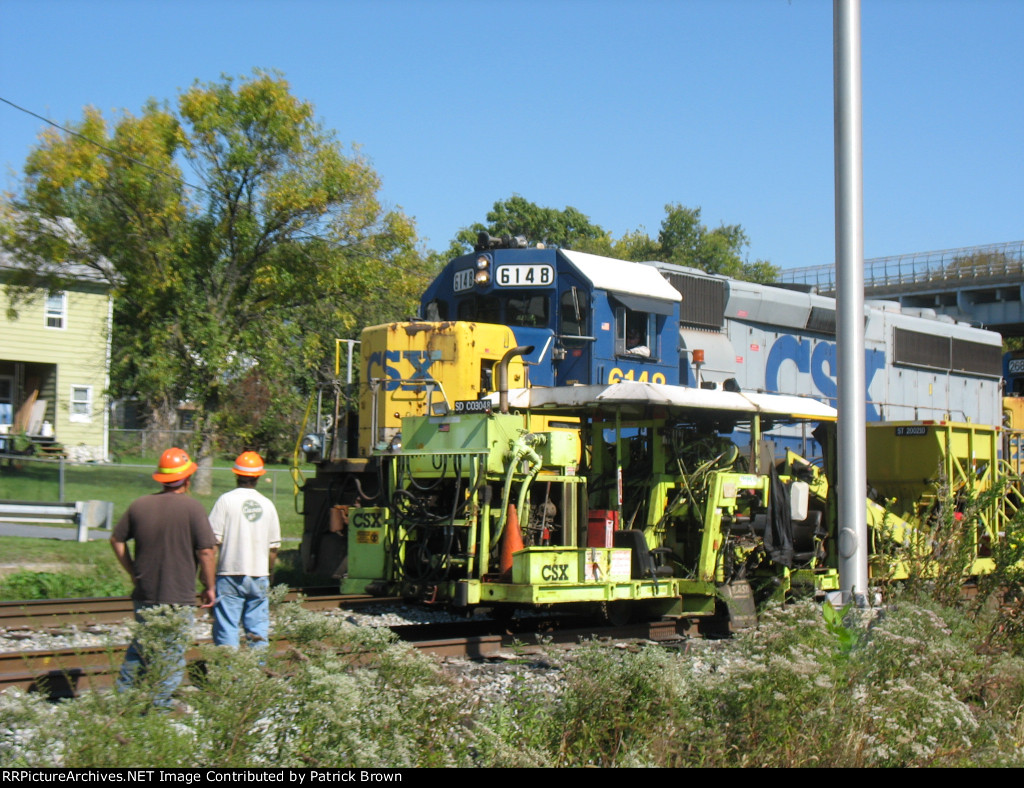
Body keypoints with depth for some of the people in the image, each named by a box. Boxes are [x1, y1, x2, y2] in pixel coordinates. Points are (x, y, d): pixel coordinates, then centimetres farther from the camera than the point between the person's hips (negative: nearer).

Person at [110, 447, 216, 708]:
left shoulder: (139, 505, 2)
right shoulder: (192, 508, -11)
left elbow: (117, 540, 11)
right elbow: (207, 551, -13)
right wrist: (209, 587, -2)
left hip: (144, 595, 5)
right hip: (178, 597, -5)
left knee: (140, 647, 20)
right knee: (172, 653, 5)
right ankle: (160, 705, 6)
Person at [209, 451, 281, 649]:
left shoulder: (226, 500, -6)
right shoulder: (267, 504, 5)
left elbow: (213, 539, -9)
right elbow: (274, 547, 9)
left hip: (230, 574, -3)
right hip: (259, 575, 3)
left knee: (226, 629, -1)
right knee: (258, 627, 10)